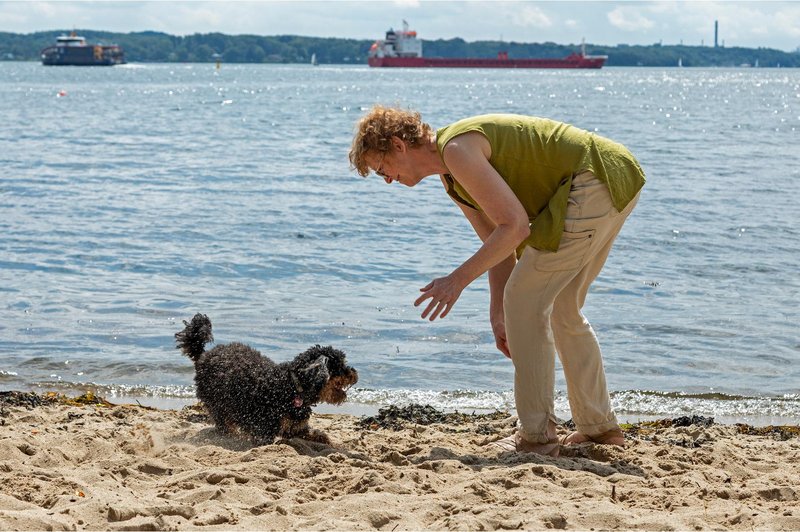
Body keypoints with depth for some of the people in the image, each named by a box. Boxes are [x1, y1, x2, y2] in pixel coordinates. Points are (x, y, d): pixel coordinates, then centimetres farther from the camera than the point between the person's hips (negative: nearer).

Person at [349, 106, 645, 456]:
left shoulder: (457, 148, -15)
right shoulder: (450, 178, 17)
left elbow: (515, 226, -20)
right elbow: (498, 243, 21)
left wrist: (459, 279, -16)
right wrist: (499, 314, 18)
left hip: (592, 182, -11)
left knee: (525, 300, -6)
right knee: (561, 306, 19)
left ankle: (536, 435, -3)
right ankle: (598, 426, 26)